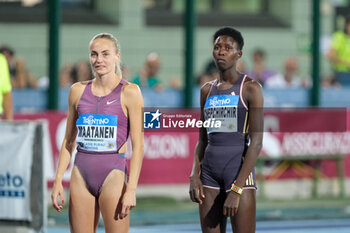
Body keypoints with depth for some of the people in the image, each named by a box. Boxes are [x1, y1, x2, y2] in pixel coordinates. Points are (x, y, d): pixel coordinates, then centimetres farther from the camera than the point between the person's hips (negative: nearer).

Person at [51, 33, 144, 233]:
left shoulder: (129, 92, -3)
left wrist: (131, 189, -13)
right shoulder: (78, 90, 10)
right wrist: (58, 180, 8)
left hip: (113, 174, -4)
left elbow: (138, 145, -6)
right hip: (82, 173, 4)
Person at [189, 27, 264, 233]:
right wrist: (194, 175, 0)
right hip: (210, 172, 6)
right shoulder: (207, 90, 13)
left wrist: (237, 189, -18)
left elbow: (256, 142, -11)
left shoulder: (250, 88, -5)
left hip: (240, 171, -6)